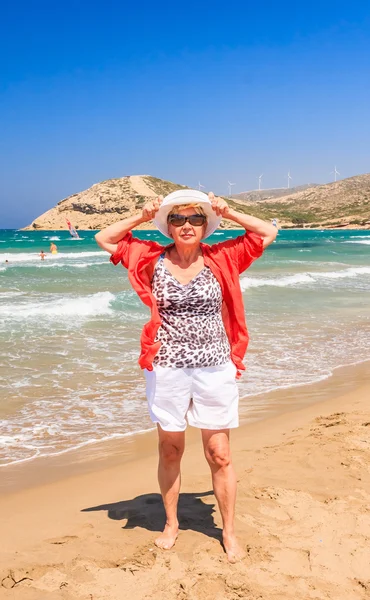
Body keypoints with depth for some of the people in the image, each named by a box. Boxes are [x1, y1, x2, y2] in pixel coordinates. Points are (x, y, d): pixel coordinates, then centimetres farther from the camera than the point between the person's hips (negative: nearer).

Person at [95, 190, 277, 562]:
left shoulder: (221, 259, 0)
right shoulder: (152, 259, 1)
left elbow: (268, 233, 5)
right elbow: (104, 239, 6)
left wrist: (227, 213, -3)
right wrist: (142, 216, -3)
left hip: (215, 369, 0)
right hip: (167, 370, 1)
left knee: (219, 455, 8)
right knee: (169, 451, 15)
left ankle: (229, 531, 25)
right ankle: (171, 524, 35)